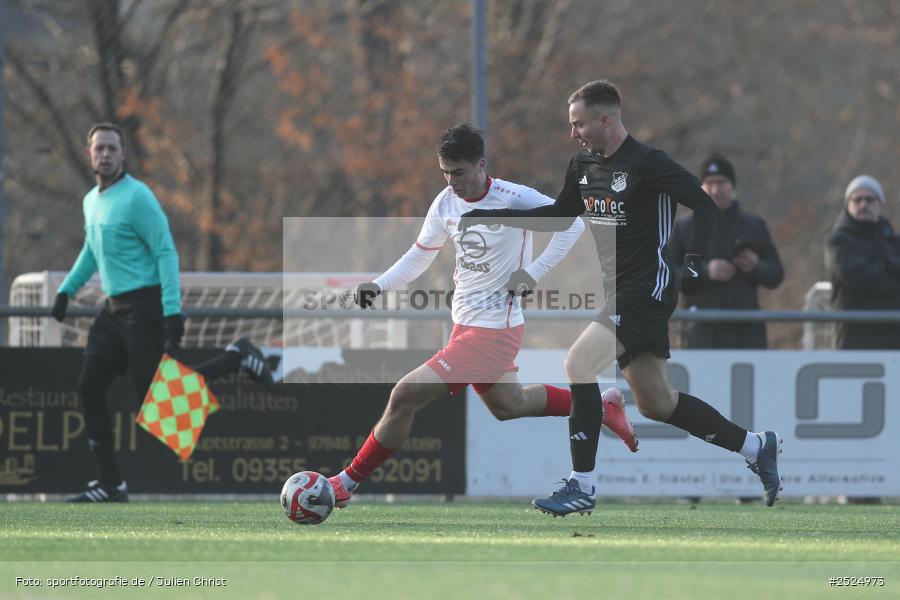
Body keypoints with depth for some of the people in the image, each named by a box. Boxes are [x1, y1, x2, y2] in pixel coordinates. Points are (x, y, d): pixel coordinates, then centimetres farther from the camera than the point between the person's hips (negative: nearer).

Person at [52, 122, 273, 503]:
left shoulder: (137, 197, -12)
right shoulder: (92, 201, 13)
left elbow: (166, 253, -16)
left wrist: (173, 311, -23)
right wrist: (66, 290, 22)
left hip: (144, 307, -8)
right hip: (114, 310, 8)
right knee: (89, 389, 0)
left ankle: (237, 359, 6)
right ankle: (110, 484, 6)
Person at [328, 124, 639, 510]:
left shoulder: (514, 200, -20)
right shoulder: (446, 203, 0)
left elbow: (572, 223, -11)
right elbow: (419, 257, 9)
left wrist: (533, 272, -18)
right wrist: (378, 285, -7)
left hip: (494, 330, -9)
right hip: (464, 324, 9)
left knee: (405, 396, -14)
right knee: (508, 405, 29)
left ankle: (348, 483, -2)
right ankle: (601, 405, 46)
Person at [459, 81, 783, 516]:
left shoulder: (647, 164, -16)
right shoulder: (583, 166, 9)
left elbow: (704, 204, -15)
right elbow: (559, 216, 23)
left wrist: (695, 259, -28)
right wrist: (493, 216, 15)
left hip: (646, 291, -9)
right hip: (619, 292, 9)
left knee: (578, 363, -20)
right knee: (655, 403, 12)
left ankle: (582, 486, -15)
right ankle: (756, 447, 27)